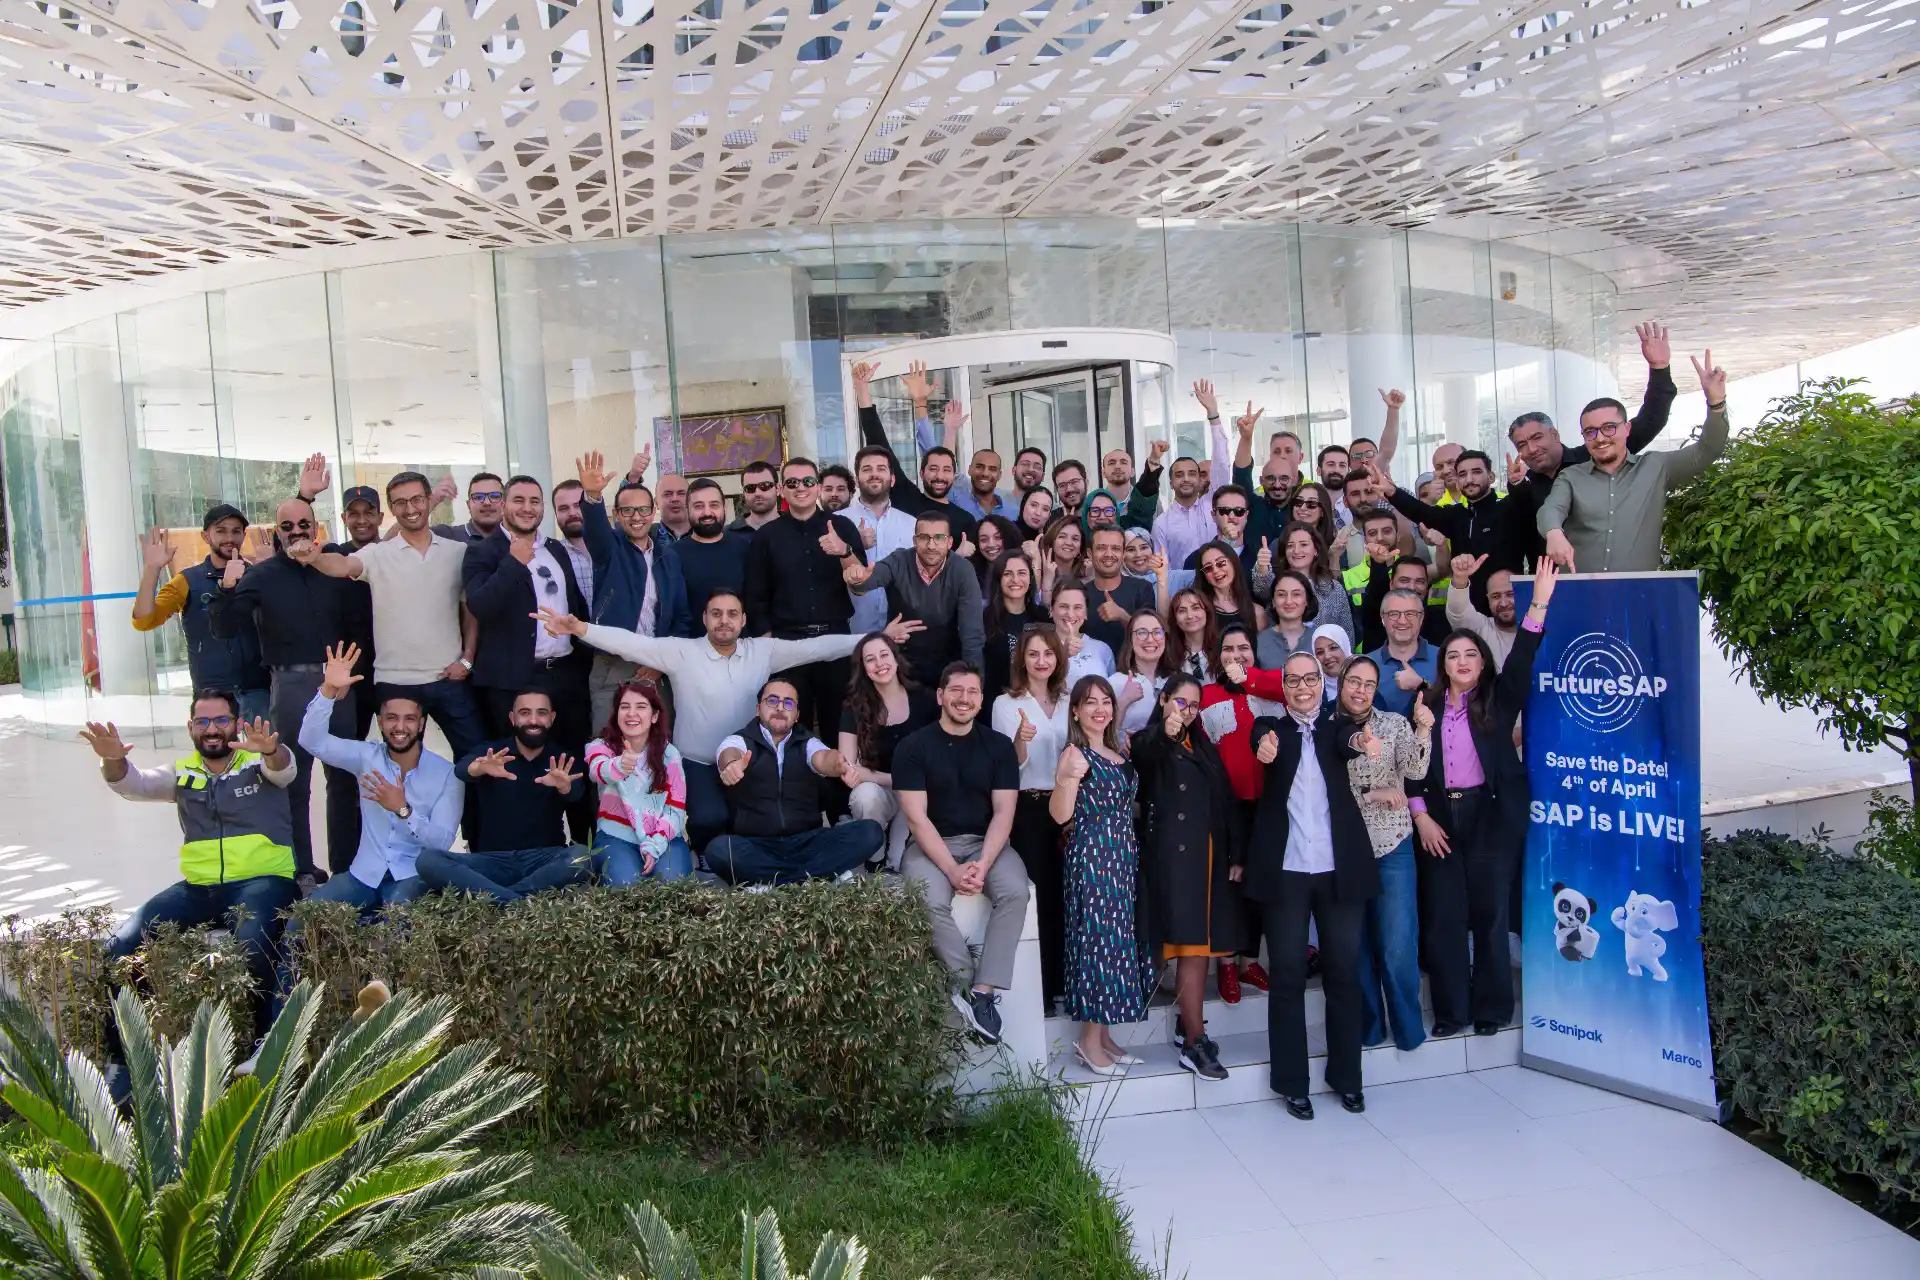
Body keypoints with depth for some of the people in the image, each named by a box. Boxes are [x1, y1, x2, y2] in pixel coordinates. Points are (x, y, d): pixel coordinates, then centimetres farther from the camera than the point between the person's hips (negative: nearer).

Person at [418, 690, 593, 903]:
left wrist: (564, 785, -42)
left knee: (582, 857, -33)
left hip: (545, 859, -1)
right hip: (491, 860, 1)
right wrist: (480, 768, -44)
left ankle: (496, 900, -29)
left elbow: (576, 794, -16)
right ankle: (515, 902, -36)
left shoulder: (561, 761, 7)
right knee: (428, 860, -25)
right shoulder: (489, 752, 6)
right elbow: (461, 769, -18)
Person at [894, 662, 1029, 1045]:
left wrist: (983, 864, -18)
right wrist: (951, 870, -19)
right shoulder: (913, 747, -2)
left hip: (985, 842, 2)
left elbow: (1003, 812, -2)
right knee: (931, 904, -32)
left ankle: (982, 991, -21)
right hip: (930, 845, -2)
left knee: (1015, 892, -28)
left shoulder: (998, 745, 4)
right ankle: (969, 984, -12)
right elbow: (916, 816, -8)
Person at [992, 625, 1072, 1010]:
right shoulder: (1006, 703, -2)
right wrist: (1021, 740, -28)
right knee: (1035, 894, -5)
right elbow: (1009, 765, -9)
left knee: (1062, 895, 3)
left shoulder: (1067, 702, 12)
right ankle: (1036, 986, 4)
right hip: (1027, 809, -4)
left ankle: (1060, 979, 14)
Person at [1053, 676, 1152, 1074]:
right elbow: (1060, 815, -18)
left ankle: (1103, 1034, 20)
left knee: (1117, 941, 10)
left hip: (1124, 855, 8)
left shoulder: (1122, 751, 12)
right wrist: (1066, 778, -37)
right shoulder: (1075, 754, -10)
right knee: (1097, 940, -4)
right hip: (1090, 857, -8)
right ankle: (1089, 1041, 6)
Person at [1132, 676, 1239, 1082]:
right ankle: (1195, 1044, -5)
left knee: (1200, 946, 7)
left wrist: (1235, 854, 8)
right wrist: (1165, 734, -49)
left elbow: (1225, 803, 16)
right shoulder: (1149, 743, 0)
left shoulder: (1203, 747, 19)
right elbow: (1144, 755, -27)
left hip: (1208, 860, 6)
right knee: (1191, 949, -10)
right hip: (1172, 860, -6)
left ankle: (1188, 1024, 20)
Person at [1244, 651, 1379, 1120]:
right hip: (1285, 869, -1)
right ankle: (1292, 1082, 14)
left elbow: (1348, 740, -16)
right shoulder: (1271, 727, 6)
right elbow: (1264, 742, -18)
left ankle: (1347, 1076, 23)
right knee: (1288, 975, 3)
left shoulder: (1335, 722, 8)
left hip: (1340, 866, 1)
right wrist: (1266, 746, -43)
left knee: (1344, 972, 9)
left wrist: (1362, 740, -40)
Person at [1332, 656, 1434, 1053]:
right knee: (1356, 943, 10)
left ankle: (1408, 1027, 17)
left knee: (1397, 946, -2)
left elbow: (1415, 771, -16)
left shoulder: (1395, 723, 0)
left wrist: (1423, 730, -31)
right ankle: (1368, 1026, 24)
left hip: (1392, 847, -1)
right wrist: (1370, 794, -14)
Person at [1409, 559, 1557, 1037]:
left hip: (1492, 814, -1)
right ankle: (1450, 1010, 11)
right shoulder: (1429, 706, 8)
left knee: (1490, 911, 2)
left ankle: (1491, 1008, 14)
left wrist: (1539, 604, -21)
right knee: (1443, 914, 1)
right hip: (1439, 818, 1)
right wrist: (1421, 816, -4)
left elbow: (1521, 662, -11)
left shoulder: (1498, 700, 5)